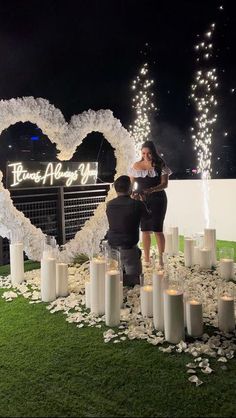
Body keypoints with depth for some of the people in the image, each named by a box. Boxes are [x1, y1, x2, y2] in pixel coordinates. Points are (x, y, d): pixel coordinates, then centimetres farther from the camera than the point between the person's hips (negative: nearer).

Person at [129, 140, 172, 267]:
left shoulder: (160, 165, -4)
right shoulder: (136, 166, 4)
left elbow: (164, 184, -12)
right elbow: (131, 183, 8)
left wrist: (151, 190, -28)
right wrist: (133, 193, -12)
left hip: (157, 200, -3)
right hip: (141, 200, 3)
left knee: (157, 229, -6)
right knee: (145, 230, 9)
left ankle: (161, 259, 7)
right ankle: (146, 259, 21)